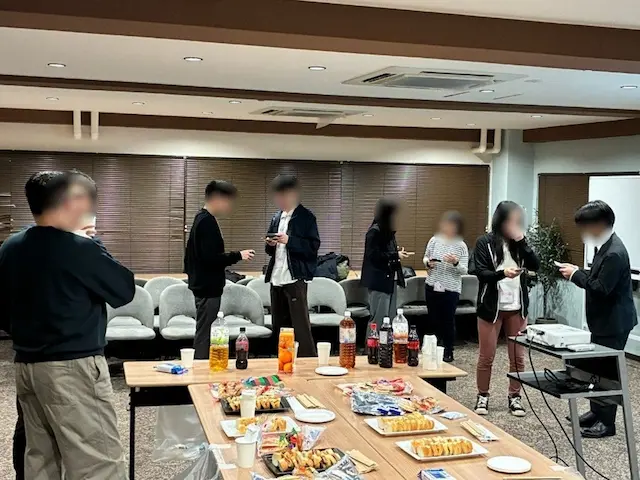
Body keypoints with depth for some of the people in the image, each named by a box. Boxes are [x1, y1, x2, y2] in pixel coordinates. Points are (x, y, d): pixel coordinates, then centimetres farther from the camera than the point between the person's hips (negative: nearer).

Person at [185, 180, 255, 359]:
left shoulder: (202, 219, 14)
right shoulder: (207, 222, -17)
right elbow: (210, 258, -24)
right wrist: (238, 255, -16)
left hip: (204, 285, 10)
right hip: (208, 287, -10)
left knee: (203, 334, 14)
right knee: (204, 337, -5)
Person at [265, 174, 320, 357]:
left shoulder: (306, 216, -4)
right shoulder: (276, 217, 17)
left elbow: (313, 246, -11)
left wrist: (289, 240, -21)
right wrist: (270, 244, 0)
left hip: (295, 278, -7)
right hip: (276, 279, 7)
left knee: (300, 326, -7)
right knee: (279, 326, 12)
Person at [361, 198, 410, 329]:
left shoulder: (388, 231, 14)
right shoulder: (374, 231, -12)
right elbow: (373, 255, -19)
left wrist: (397, 252, 5)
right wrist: (396, 255, -15)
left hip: (391, 279, 9)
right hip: (379, 280, -9)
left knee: (391, 318, 10)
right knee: (379, 319, -7)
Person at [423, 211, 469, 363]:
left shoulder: (461, 246, -4)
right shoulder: (434, 240, 2)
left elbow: (464, 270, -5)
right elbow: (425, 258, 12)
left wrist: (456, 263, -25)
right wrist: (428, 263, -10)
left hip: (451, 289, -2)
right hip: (432, 286, 2)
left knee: (448, 320, 1)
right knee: (433, 319, 8)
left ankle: (448, 352, 13)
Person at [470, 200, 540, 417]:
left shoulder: (519, 242, 6)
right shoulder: (485, 242, -6)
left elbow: (535, 266, -5)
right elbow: (481, 274, -12)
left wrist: (522, 242, -14)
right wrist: (502, 273, -29)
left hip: (517, 307, 3)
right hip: (491, 307, -3)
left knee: (518, 356, 7)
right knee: (487, 356, 6)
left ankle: (514, 397, 20)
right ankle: (483, 396, 20)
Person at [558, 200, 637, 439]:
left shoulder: (614, 253, -24)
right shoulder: (604, 246, 8)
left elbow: (601, 288, -26)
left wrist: (576, 275, -17)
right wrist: (579, 271, 2)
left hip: (614, 322, -10)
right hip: (604, 320, 10)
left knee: (608, 371, -1)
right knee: (595, 367, 17)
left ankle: (606, 422, 9)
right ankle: (597, 412, 30)